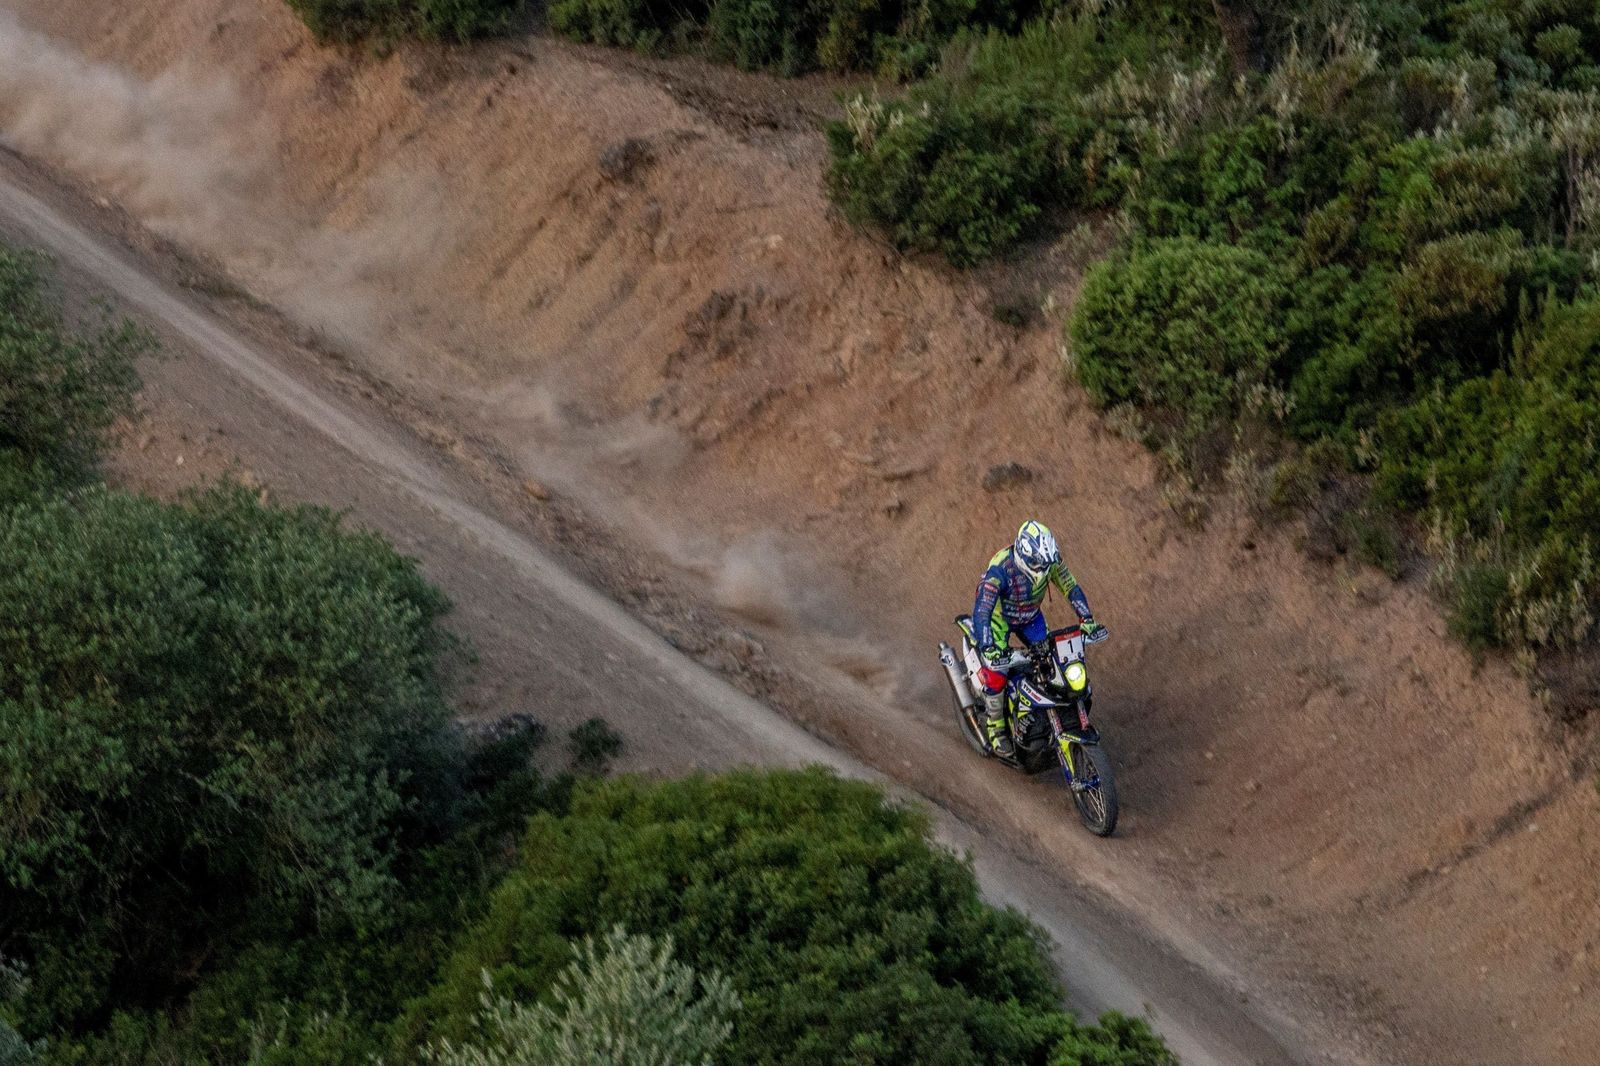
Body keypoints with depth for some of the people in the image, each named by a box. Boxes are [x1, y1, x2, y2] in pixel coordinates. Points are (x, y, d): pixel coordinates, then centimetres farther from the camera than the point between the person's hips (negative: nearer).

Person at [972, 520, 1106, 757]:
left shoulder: (1049, 560, -23)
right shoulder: (1000, 569, -39)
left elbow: (1071, 587, -10)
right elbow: (981, 611, -43)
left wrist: (1087, 621, -21)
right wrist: (988, 649, -54)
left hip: (1030, 616, 5)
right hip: (998, 616, -5)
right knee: (996, 673, -16)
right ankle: (996, 728, 4)